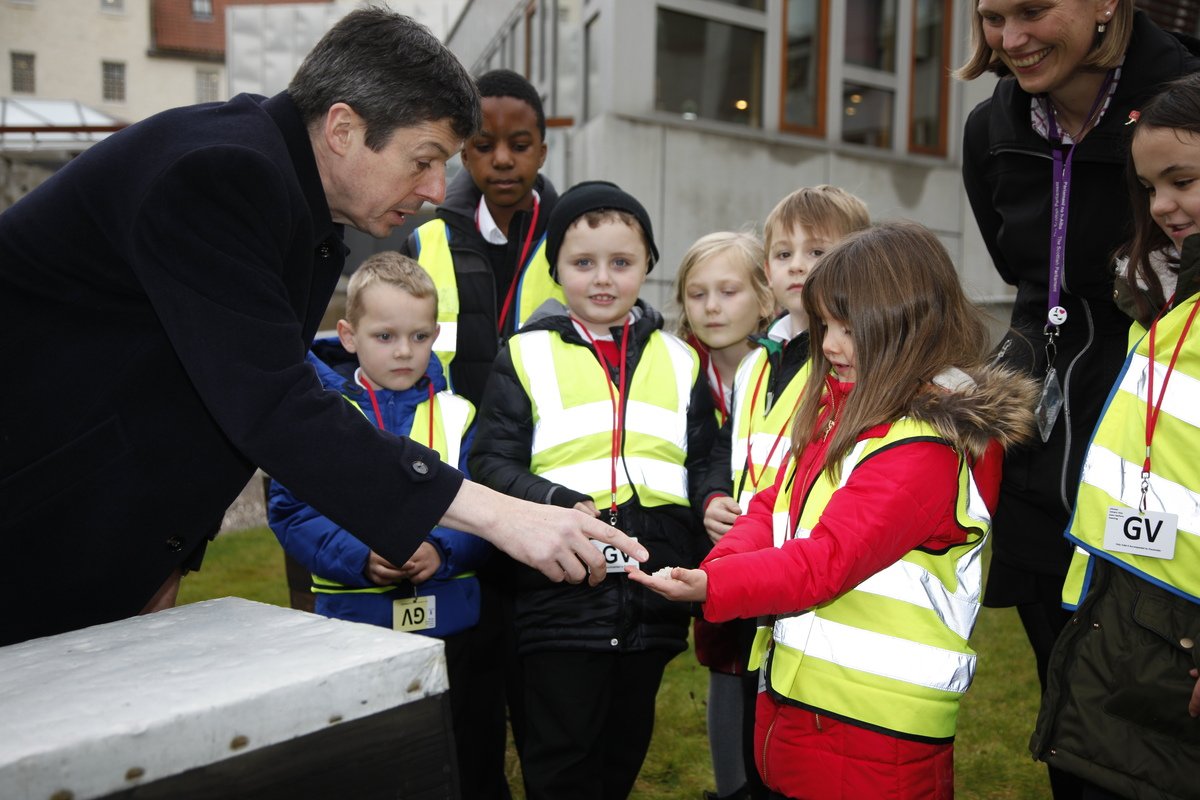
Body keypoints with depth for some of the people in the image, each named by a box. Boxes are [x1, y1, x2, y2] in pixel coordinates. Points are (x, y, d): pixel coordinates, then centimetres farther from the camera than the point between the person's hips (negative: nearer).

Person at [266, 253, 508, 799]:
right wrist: (360, 558, -21)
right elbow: (290, 510, -8)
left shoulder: (457, 411, 0)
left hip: (454, 625, 1)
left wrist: (442, 552, -22)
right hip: (354, 628, 0)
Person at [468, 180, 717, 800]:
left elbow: (705, 464, 13)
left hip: (652, 605, 4)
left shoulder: (678, 361, 10)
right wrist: (560, 507, -21)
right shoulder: (526, 357, -2)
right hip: (559, 603, -4)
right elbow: (492, 464, -7)